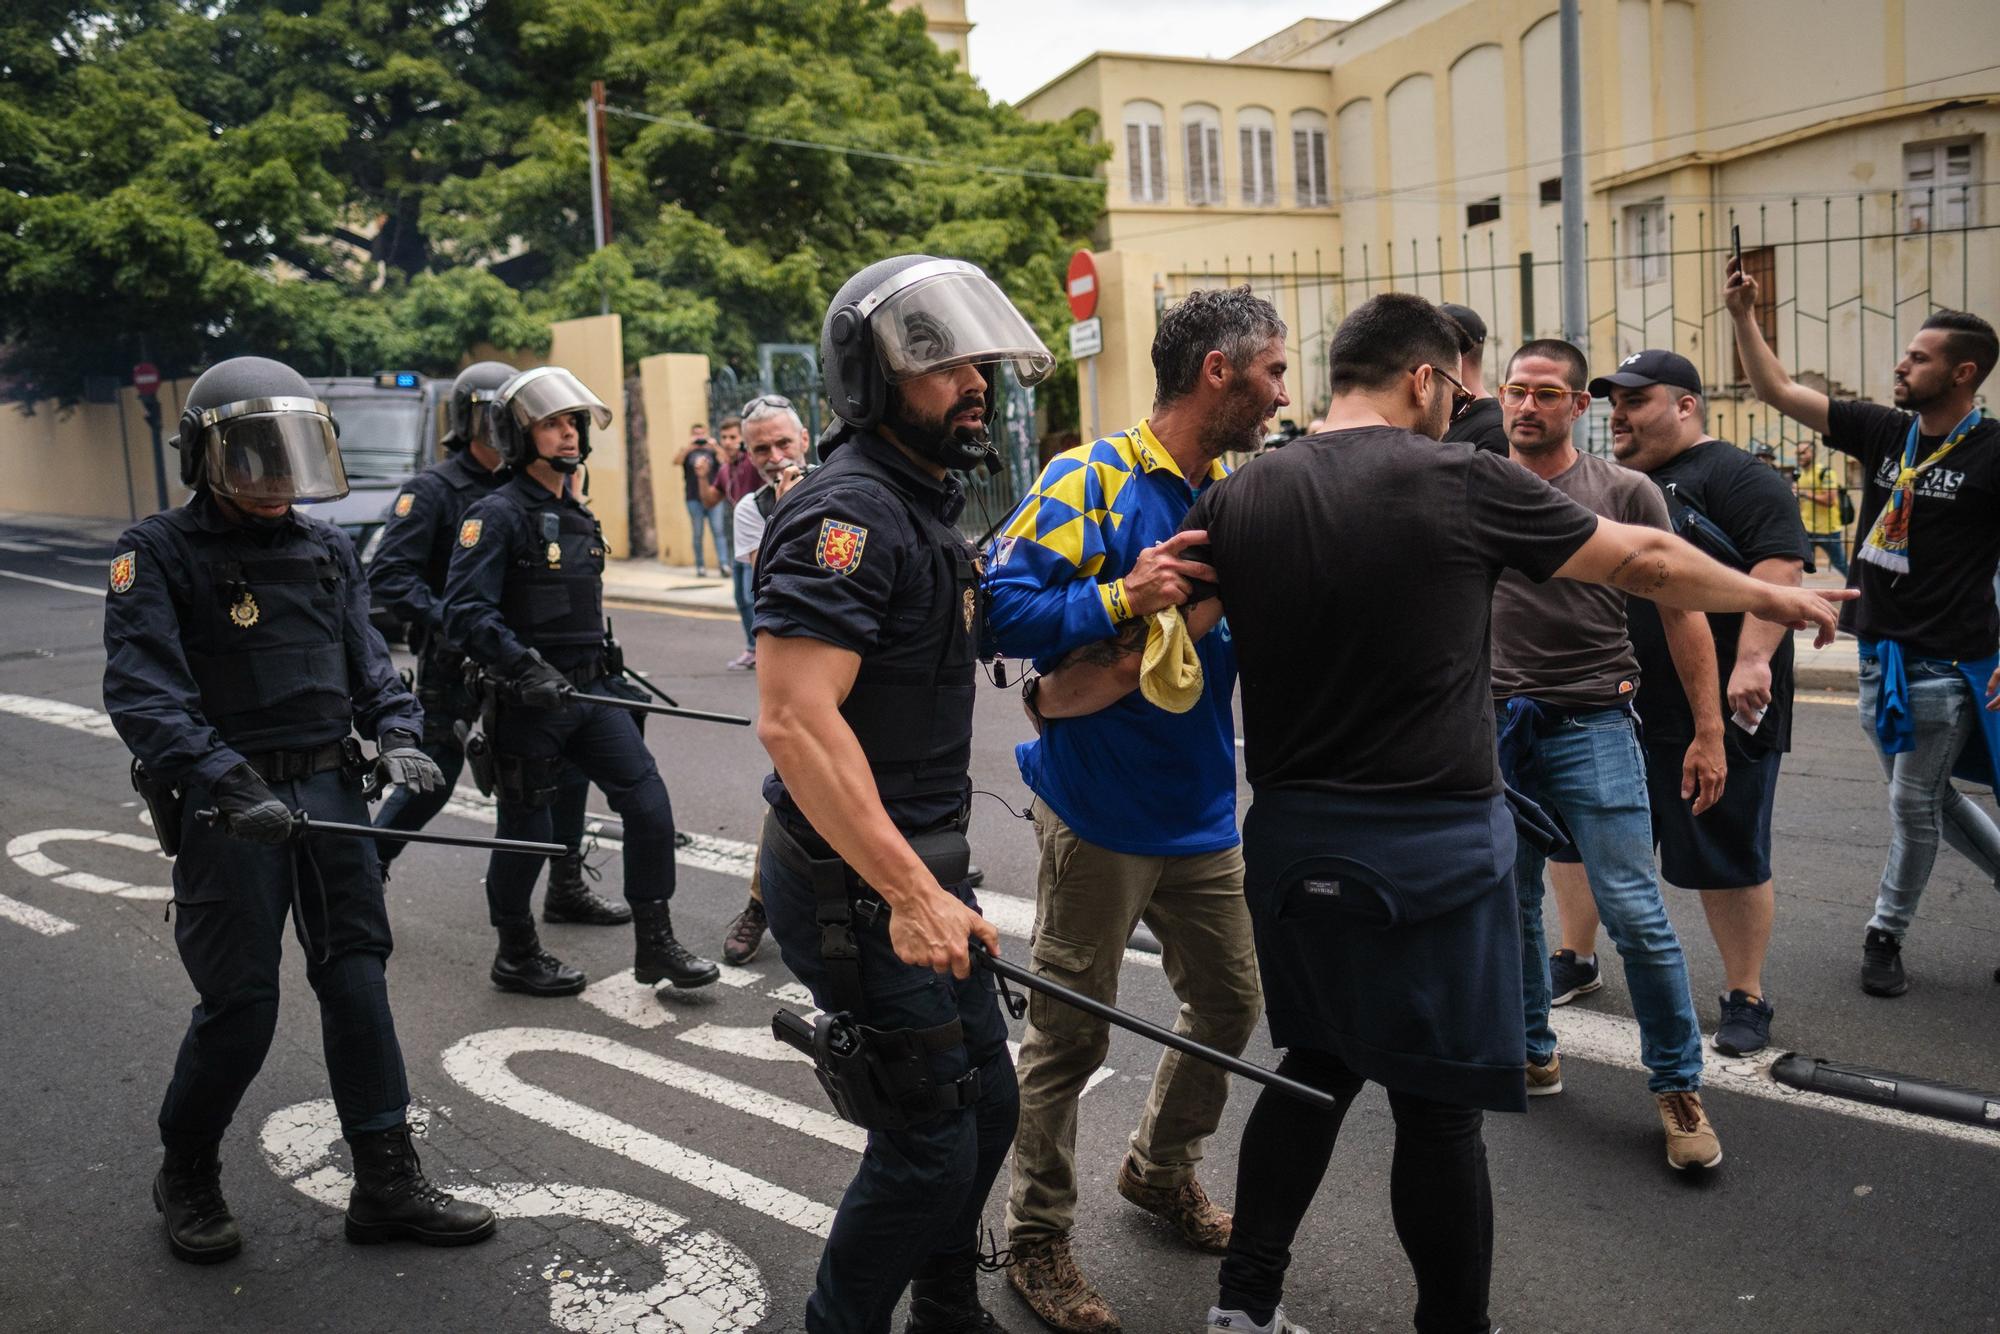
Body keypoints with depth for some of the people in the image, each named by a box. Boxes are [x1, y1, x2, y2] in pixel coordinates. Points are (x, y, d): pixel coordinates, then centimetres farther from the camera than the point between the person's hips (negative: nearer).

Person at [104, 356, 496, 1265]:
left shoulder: (327, 550, 10)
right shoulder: (160, 552, -6)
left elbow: (368, 663, 11)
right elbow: (142, 693, -17)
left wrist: (397, 734, -9)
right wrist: (226, 780, -29)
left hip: (329, 789, 5)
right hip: (229, 805, -5)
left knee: (357, 979, 6)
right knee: (240, 1005, 1)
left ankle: (387, 1183, 16)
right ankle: (186, 1175, 28)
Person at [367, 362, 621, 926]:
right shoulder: (433, 489, -10)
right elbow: (387, 575, -17)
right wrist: (447, 622, -26)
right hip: (453, 667, -6)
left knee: (567, 758, 1)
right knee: (433, 777, 2)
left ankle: (566, 887, 12)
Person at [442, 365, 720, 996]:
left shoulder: (578, 515, 14)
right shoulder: (498, 515, -11)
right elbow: (465, 613, -20)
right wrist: (525, 668, -29)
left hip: (591, 691, 7)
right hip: (527, 701, -7)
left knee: (649, 801, -2)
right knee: (526, 828, 6)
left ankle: (655, 944, 9)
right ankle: (516, 956, 25)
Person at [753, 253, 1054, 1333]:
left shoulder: (925, 503, 13)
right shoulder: (848, 512, -20)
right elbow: (795, 721, -29)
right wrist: (911, 895, -30)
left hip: (922, 862, 10)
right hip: (857, 885, -10)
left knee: (985, 1101, 20)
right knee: (931, 1139, 1)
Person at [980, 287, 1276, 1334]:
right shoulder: (1093, 482, -15)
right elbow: (997, 602, -20)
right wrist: (1118, 600, -27)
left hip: (1202, 810, 7)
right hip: (1099, 815, -7)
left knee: (1229, 1005, 19)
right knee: (1071, 1035, 5)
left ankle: (1162, 1169, 44)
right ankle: (1038, 1237, 25)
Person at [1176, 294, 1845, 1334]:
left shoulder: (1237, 500, 2)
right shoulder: (1465, 482, -8)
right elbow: (1643, 564, 3)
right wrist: (1772, 597, 19)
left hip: (1291, 839, 5)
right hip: (1431, 847, -5)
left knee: (1316, 1066, 21)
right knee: (1437, 1107, 9)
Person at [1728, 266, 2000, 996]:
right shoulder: (1883, 432, 3)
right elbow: (1778, 390, 5)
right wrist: (1744, 318, -4)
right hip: (1880, 653, 6)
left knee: (1914, 806, 4)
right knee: (1928, 799, 17)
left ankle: (1885, 936, 19)